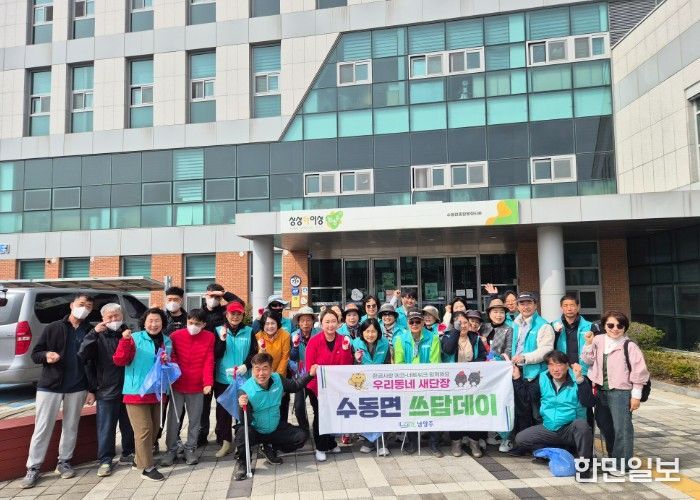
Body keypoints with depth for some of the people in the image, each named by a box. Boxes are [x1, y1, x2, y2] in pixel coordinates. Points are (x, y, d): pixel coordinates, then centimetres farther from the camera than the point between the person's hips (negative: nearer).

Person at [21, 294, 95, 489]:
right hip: (50, 385, -1)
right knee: (42, 428, 2)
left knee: (71, 427, 11)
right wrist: (46, 355, -21)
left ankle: (64, 462, 26)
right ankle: (33, 468, 13)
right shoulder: (53, 328, 0)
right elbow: (35, 354, 3)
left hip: (77, 387, 2)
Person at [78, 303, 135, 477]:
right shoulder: (100, 336, 2)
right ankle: (105, 460, 14)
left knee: (129, 425, 12)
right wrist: (94, 333, -21)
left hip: (128, 389, 2)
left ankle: (128, 454, 28)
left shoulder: (129, 334, 6)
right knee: (106, 427, 3)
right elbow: (82, 355, -13)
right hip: (106, 390, -2)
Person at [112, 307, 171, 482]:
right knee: (144, 429, -6)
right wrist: (125, 341, -29)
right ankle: (147, 468, 2)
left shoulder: (167, 341, 9)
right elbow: (119, 360, -15)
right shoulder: (135, 338, -7)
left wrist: (167, 361, -2)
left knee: (154, 428, 14)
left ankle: (140, 460, 32)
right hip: (137, 392, -6)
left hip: (156, 391, 6)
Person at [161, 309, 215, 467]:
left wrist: (208, 382, -14)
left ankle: (190, 450, 24)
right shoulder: (176, 335, -4)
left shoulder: (209, 337, -3)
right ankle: (171, 450, 22)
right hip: (177, 385, 0)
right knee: (173, 418, 7)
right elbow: (171, 357, 4)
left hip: (197, 387, 0)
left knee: (194, 420, 10)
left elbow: (209, 362, -5)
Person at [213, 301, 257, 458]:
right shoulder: (219, 331, 3)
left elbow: (255, 353, 2)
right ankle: (225, 442, 18)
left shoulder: (249, 332, 4)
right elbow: (215, 356, -3)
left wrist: (246, 365, -15)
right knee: (223, 411, 5)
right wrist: (222, 340, -17)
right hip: (223, 379, 0)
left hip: (244, 379, 0)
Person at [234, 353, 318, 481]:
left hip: (276, 428, 5)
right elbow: (246, 421, -27)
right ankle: (242, 462, -2)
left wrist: (310, 374, -5)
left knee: (301, 437, -5)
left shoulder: (278, 380, -12)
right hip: (255, 431, -5)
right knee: (242, 434, -36)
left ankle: (270, 449, 18)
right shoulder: (245, 390, -26)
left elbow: (295, 386, 9)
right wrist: (243, 407, -48)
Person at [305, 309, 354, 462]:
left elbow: (347, 366, -7)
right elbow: (310, 367, -11)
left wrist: (345, 349, -20)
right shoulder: (314, 341, -11)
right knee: (320, 415, -1)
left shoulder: (343, 340, -2)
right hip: (317, 386, -3)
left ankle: (330, 443, 31)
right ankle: (320, 447, 17)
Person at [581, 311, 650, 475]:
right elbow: (588, 360, 2)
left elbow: (639, 372, -7)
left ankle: (621, 464, 10)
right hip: (601, 391, 6)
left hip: (621, 392, -6)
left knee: (622, 428, -3)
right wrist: (589, 344, -12)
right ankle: (613, 458, 37)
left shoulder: (629, 346, -9)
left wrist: (636, 395, -7)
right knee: (604, 425, 18)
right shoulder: (598, 341, 4)